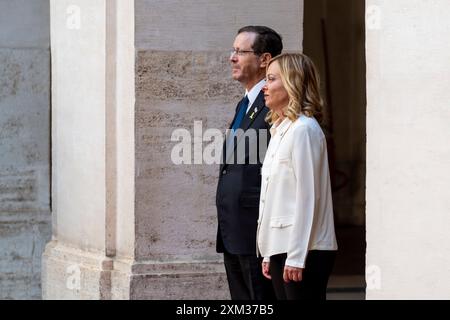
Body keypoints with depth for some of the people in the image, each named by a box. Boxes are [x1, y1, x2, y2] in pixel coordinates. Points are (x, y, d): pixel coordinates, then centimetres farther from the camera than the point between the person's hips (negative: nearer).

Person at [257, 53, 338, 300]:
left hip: (305, 251, -9)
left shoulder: (303, 129, -11)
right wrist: (269, 254, 17)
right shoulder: (280, 129, 17)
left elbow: (307, 196, -15)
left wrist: (296, 257, -17)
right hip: (280, 247, 9)